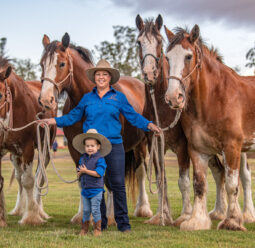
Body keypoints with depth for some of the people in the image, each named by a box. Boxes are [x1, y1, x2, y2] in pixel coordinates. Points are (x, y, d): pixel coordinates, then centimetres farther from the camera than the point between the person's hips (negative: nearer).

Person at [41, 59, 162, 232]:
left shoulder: (119, 97, 9)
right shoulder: (87, 98, 13)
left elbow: (134, 117, 6)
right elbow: (73, 117, 19)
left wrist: (149, 125, -9)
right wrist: (52, 121, 11)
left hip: (114, 146, -2)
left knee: (118, 184, -6)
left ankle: (123, 222, 1)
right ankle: (100, 222, 12)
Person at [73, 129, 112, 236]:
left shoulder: (99, 159, -10)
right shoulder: (82, 158, 9)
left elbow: (98, 173, -21)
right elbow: (78, 174, 12)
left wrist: (86, 171, -17)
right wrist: (81, 171, -11)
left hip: (96, 189, -5)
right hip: (85, 189, 6)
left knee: (95, 210, -2)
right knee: (86, 210, 11)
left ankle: (97, 229, 8)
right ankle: (84, 229, 19)